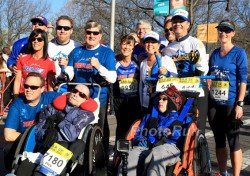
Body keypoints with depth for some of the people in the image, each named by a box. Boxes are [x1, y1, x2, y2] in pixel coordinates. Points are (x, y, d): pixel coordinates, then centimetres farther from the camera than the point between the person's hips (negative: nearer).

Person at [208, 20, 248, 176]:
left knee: (233, 141, -2)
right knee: (219, 140, 12)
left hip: (231, 104, -5)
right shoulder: (214, 54, 11)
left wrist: (240, 104, -15)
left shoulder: (239, 53, -5)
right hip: (214, 103, 6)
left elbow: (243, 80, -9)